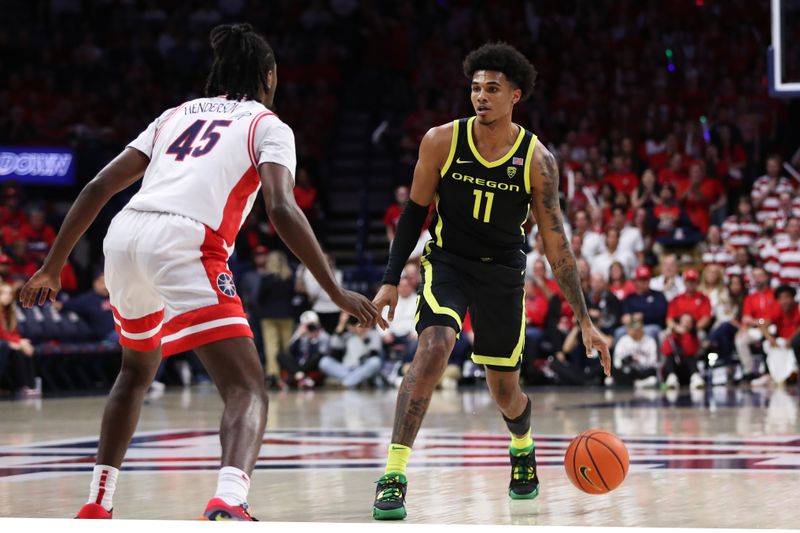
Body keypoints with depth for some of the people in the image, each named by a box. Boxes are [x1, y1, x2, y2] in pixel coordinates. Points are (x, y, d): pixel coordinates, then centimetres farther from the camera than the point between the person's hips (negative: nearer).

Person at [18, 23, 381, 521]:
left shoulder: (176, 115, 29)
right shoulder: (269, 125, 14)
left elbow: (98, 187, 21)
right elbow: (282, 209, -4)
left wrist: (53, 266, 26)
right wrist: (336, 291, -3)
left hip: (123, 237, 6)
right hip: (184, 244, -6)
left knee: (138, 370, 32)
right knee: (248, 390, -8)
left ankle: (97, 504, 33)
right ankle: (228, 504, -36)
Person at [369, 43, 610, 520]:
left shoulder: (536, 160, -13)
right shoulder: (441, 142, -12)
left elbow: (556, 243, -8)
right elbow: (415, 211, 1)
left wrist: (585, 321, -10)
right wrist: (391, 281, -4)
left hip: (504, 271, 1)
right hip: (447, 261, -1)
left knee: (505, 390, 9)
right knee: (433, 348, -28)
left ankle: (523, 447, 46)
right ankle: (394, 476, -27)